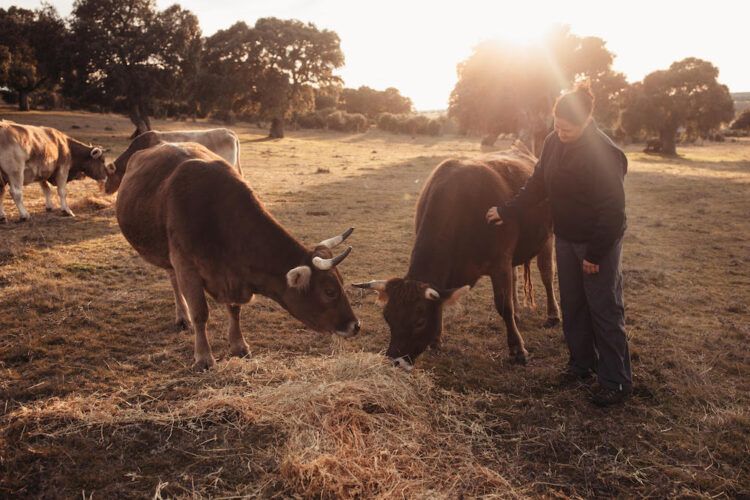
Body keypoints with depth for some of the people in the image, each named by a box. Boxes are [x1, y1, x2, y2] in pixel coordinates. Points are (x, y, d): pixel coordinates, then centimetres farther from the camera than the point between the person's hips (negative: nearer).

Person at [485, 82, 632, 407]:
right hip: (565, 237, 7)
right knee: (572, 304, 15)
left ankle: (616, 382, 12)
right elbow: (537, 184, 9)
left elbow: (612, 210, -21)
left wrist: (595, 254, -18)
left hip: (599, 242, -7)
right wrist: (506, 212, 5)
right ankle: (582, 363, 32)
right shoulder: (554, 142, -2)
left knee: (604, 310, 0)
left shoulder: (605, 153, -23)